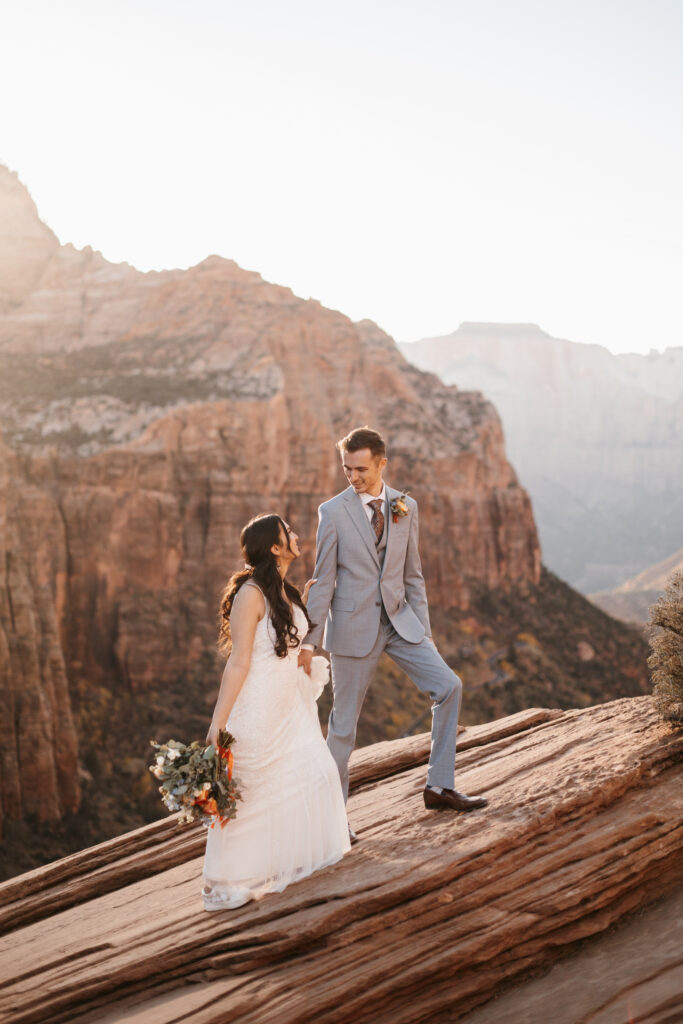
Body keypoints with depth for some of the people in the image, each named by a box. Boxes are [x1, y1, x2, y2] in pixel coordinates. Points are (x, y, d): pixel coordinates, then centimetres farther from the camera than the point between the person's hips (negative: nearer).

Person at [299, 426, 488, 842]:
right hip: (353, 627, -3)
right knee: (344, 722, 4)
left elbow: (413, 574, 9)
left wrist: (424, 630, 6)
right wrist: (311, 640, -10)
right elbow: (323, 582, -5)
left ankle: (440, 787, 4)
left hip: (399, 621, 4)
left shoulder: (406, 507, 4)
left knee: (449, 686, -9)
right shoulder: (333, 512, -6)